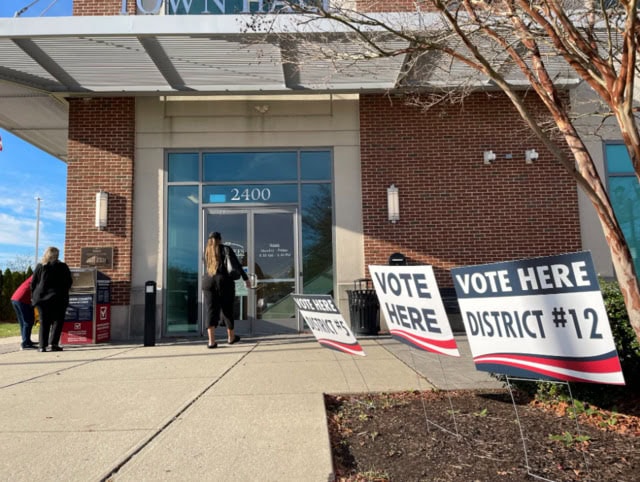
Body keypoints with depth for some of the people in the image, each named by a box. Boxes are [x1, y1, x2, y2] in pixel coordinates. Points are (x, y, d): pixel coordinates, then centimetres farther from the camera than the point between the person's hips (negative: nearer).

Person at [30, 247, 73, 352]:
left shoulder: (40, 266, 6)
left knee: (44, 322, 9)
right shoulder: (62, 266, -2)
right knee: (57, 321, 5)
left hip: (41, 298, 3)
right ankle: (53, 343, -4)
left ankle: (42, 345, 5)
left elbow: (33, 283, 7)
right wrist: (64, 292, 18)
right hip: (58, 297, -3)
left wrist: (33, 296, 15)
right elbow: (69, 282, 1)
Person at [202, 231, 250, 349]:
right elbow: (236, 265, -9)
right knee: (228, 310, 11)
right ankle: (231, 337, 25)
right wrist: (245, 278, -6)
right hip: (224, 282, -2)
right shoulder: (226, 249, 0)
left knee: (211, 311, 0)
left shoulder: (206, 251, 12)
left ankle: (211, 341, -13)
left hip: (208, 283, 3)